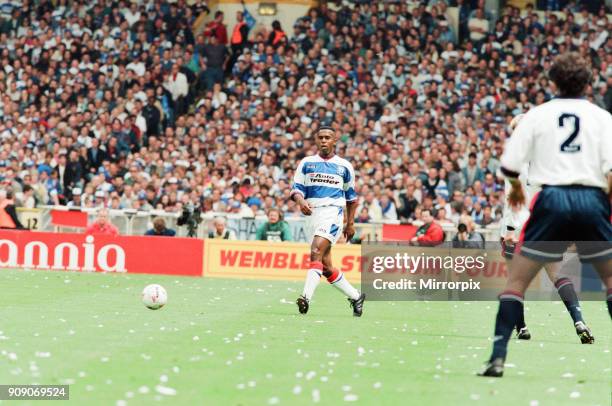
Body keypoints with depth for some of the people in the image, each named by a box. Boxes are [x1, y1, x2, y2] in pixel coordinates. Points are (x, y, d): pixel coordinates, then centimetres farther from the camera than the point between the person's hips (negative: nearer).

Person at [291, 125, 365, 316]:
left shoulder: (344, 166, 9)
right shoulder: (306, 163, 11)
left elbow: (351, 196, 18)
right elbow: (296, 188, 5)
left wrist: (350, 223, 16)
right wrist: (301, 201, -18)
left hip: (333, 212, -4)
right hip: (312, 213, 4)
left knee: (316, 252, -26)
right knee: (326, 267, 5)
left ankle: (306, 297, -36)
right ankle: (356, 296, 21)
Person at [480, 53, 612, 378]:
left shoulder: (538, 115, 7)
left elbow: (509, 164, 4)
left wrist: (516, 188, 24)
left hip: (552, 199, 0)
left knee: (516, 281, 7)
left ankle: (497, 357, -7)